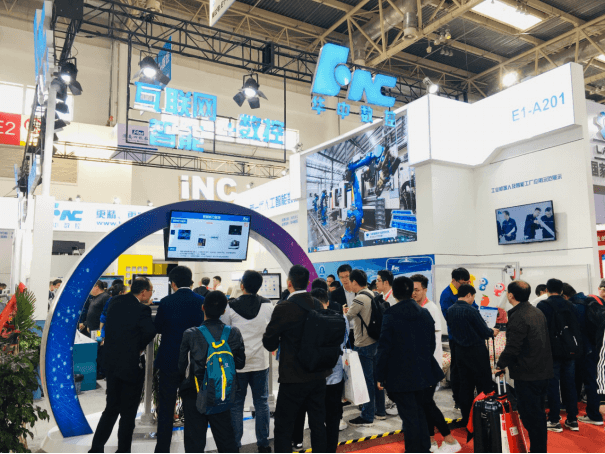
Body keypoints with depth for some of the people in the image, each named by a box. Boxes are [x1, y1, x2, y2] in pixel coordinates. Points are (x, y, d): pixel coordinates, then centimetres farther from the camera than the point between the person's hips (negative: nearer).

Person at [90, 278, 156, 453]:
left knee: (111, 408, 20)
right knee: (128, 412, 8)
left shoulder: (116, 305, 5)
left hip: (112, 364, 7)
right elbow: (150, 331, -28)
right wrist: (140, 347, -10)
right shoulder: (141, 309, -17)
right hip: (132, 366, -7)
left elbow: (108, 330, 7)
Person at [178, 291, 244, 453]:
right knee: (227, 441, 16)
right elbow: (240, 364, -3)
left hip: (194, 393, -1)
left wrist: (182, 384, 14)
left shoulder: (190, 334, -13)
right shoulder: (234, 333, -10)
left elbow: (181, 365, -5)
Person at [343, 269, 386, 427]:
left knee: (367, 381, 0)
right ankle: (380, 411, 27)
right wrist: (351, 312, 13)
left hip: (364, 345, -9)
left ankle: (367, 417, 9)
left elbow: (346, 319, -13)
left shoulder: (360, 298, -19)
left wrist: (344, 313, 7)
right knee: (376, 378, 16)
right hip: (375, 341, 9)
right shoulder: (372, 295, 8)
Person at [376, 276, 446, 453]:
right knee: (421, 414, 19)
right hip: (424, 374, 5)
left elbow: (384, 348, -13)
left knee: (409, 417, 4)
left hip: (401, 377, -5)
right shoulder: (425, 314, 0)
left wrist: (380, 376, -5)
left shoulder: (390, 316, -14)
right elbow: (431, 344, 7)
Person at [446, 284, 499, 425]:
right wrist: (492, 332, 9)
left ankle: (466, 418, 20)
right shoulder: (471, 311, -20)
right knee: (484, 385, 7)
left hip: (459, 351, 7)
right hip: (476, 351, -6)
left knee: (465, 384, 13)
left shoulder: (450, 311, 1)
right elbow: (485, 332, -15)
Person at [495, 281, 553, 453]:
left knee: (531, 416, 0)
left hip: (527, 375, -9)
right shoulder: (537, 312, 9)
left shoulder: (518, 317, -20)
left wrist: (500, 365, -5)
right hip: (543, 372, 10)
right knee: (538, 413, 19)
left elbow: (512, 348, -21)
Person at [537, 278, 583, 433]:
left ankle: (554, 421, 5)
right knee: (569, 385, 12)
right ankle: (572, 420, 18)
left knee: (552, 386, 1)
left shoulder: (543, 305, -10)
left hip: (552, 352, -5)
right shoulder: (570, 306, 8)